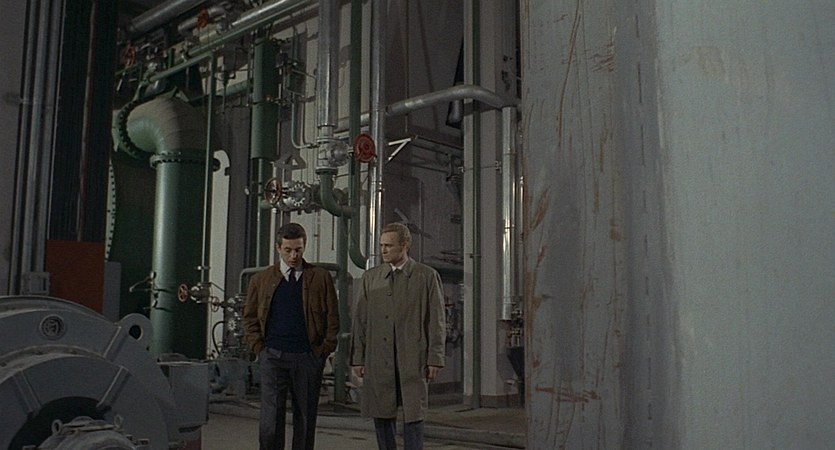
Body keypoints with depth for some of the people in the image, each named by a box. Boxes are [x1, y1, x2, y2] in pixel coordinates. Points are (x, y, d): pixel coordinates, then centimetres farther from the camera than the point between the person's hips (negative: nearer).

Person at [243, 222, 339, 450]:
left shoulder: (321, 277, 6)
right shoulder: (260, 280, 9)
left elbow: (332, 317, 7)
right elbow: (249, 318, 13)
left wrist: (324, 350, 0)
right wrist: (260, 348, 2)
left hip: (308, 358, 0)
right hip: (273, 356, 0)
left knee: (305, 418, 6)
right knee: (270, 419, -6)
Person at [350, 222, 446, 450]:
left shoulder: (427, 276, 2)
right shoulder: (370, 277, 9)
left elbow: (437, 320, 1)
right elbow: (359, 319, 9)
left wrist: (435, 359, -4)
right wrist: (357, 358, 4)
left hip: (413, 360, -2)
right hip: (378, 360, 2)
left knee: (413, 415, 1)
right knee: (382, 416, 7)